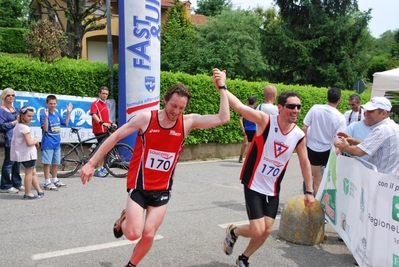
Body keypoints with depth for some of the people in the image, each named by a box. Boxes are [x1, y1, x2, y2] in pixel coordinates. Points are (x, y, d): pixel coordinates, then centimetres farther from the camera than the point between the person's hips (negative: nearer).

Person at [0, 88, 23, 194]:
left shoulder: (15, 109, 17)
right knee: (9, 162, -6)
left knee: (17, 162, 12)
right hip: (10, 140, -8)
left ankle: (17, 183, 21)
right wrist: (15, 122, -12)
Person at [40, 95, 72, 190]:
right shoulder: (44, 115, -12)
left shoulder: (57, 114, 9)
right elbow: (45, 129, -20)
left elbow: (65, 123, 18)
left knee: (56, 163, 15)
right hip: (48, 143, -7)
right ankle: (47, 183, 3)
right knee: (47, 163, -2)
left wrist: (68, 112, 11)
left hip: (57, 142, 7)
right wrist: (46, 117, -31)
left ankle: (55, 180, 27)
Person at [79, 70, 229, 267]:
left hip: (162, 190, 2)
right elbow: (115, 137, -8)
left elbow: (223, 118, -14)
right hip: (138, 186, -2)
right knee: (133, 234, -8)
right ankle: (123, 220, 29)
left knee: (148, 235, 2)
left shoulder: (188, 122, -9)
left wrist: (222, 87, -14)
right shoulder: (146, 118, -15)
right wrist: (91, 164, -8)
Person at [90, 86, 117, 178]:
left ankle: (102, 168, 23)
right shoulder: (95, 103, -8)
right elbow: (94, 115, -24)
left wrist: (111, 123, 16)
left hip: (105, 130, 8)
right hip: (99, 130, -8)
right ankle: (98, 170, -2)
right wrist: (102, 123, -37)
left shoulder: (106, 103, 18)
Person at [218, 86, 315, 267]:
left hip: (273, 189, 5)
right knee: (257, 230, -10)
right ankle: (233, 232, 25)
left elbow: (305, 162, 7)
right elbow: (239, 106, -27)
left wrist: (309, 191, 8)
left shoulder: (299, 136, -6)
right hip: (254, 185, -5)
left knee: (267, 230, 8)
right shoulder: (265, 121, -18)